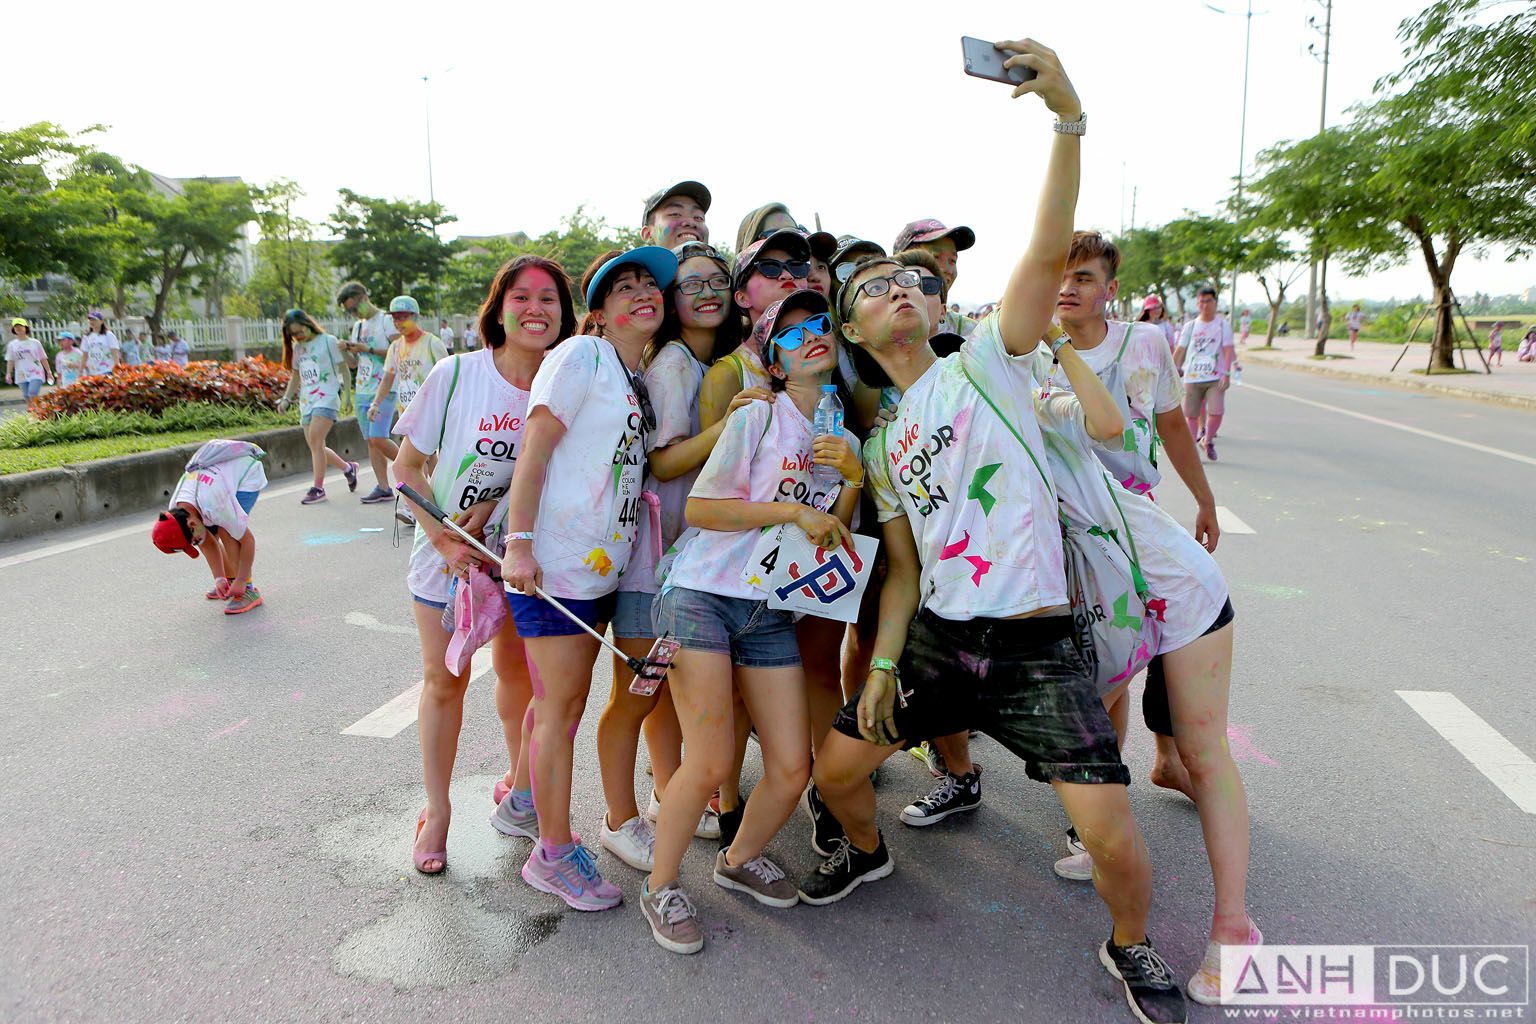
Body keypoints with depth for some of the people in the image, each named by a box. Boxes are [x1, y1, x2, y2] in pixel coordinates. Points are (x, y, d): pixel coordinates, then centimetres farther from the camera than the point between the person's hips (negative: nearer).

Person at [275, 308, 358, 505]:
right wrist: (286, 398, 16)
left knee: (315, 441, -19)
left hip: (326, 398, -7)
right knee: (316, 446, 4)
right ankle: (348, 468, 26)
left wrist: (347, 394, -7)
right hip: (306, 402, 7)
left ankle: (318, 488, -17)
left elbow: (343, 369, -1)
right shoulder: (297, 348, 16)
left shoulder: (328, 341, -1)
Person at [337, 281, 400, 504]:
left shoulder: (386, 320, -5)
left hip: (383, 390, -8)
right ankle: (383, 488, 6)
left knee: (378, 438, -16)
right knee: (371, 442, 3)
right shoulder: (358, 326, 18)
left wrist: (369, 349, -15)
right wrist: (348, 350, 2)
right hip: (362, 391, 8)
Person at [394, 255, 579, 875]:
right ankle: (436, 813, 26)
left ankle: (520, 790, 39)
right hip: (445, 556, -1)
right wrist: (444, 539, -19)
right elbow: (406, 468, -9)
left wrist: (502, 506, -18)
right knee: (444, 682, 8)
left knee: (518, 676, 15)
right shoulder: (455, 376, -16)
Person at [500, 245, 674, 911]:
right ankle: (555, 855, 14)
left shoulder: (637, 379, 15)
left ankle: (540, 821, 34)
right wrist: (519, 544, -21)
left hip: (602, 564, 8)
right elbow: (534, 450, -15)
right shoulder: (581, 357, -10)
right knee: (562, 709, 0)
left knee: (566, 702, 17)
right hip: (554, 563, -8)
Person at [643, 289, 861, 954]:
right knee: (710, 763, -10)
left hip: (772, 613, 6)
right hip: (703, 596, -6)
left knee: (792, 769, 2)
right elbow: (699, 508, -11)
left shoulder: (843, 431, 12)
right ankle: (661, 888, 15)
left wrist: (853, 479, -8)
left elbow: (831, 533, 10)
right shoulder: (758, 416, -7)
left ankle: (741, 859, 32)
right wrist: (791, 508, -16)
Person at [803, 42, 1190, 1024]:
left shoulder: (985, 361, -2)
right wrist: (883, 666, 3)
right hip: (936, 640, 5)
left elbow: (1050, 252, -18)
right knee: (834, 768, 10)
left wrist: (1069, 117, -29)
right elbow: (906, 569, 13)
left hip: (1036, 647, -5)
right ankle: (867, 854, 45)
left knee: (1113, 839, -11)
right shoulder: (880, 445, 12)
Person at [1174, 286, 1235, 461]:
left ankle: (1208, 441, 13)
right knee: (1191, 415, 2)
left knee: (1216, 413, -13)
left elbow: (1228, 351, -1)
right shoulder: (1190, 326, 9)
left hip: (1216, 378, -2)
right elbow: (1180, 350, 12)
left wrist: (1226, 374, -11)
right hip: (1192, 378, 2)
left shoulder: (1223, 325, 4)